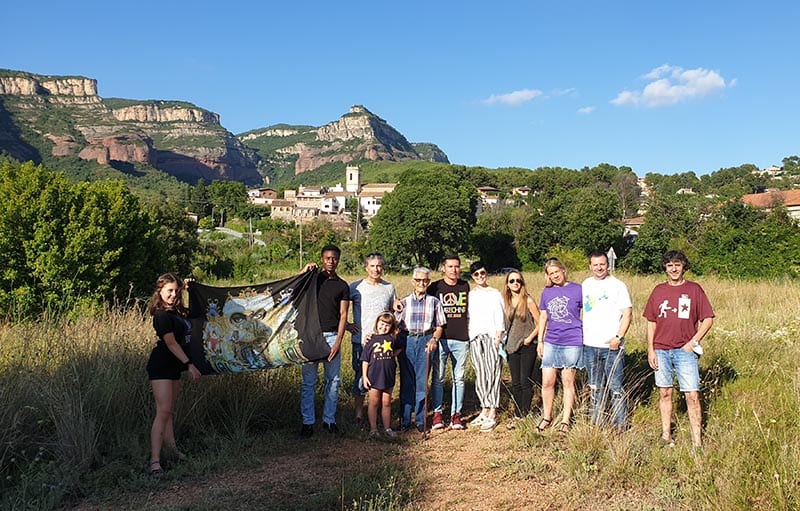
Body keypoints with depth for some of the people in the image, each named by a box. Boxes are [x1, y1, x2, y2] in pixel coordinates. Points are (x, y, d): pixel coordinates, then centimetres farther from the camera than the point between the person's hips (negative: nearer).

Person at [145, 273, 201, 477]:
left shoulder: (176, 311, 10)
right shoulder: (162, 315, -16)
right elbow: (171, 343, -20)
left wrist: (187, 286, 31)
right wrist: (189, 364, -21)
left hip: (174, 366, 9)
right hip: (161, 366, -9)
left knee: (169, 410, 18)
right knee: (163, 411, -14)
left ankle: (171, 447, 31)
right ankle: (154, 461, -16)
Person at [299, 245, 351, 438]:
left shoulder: (342, 286, 8)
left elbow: (343, 315, 3)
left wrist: (338, 341, -6)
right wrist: (304, 272, -11)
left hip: (332, 336, 1)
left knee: (334, 380, 4)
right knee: (309, 381, 2)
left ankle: (329, 419, 16)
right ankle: (307, 422, 9)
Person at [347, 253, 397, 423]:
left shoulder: (389, 288, 9)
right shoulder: (356, 287, -1)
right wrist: (346, 324, -1)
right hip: (361, 340, -2)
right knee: (361, 376, 1)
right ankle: (359, 413, 13)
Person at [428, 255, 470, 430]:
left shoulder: (465, 286, 11)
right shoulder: (435, 287, 2)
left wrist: (470, 332, 15)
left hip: (461, 339, 2)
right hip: (441, 338, -2)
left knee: (458, 378, 5)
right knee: (438, 378, 0)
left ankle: (456, 414, 12)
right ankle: (437, 413, 9)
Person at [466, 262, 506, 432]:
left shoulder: (495, 294, 4)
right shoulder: (469, 295, 13)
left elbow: (500, 319, 0)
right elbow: (467, 317, 13)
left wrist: (497, 339, -9)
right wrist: (468, 337, 4)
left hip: (491, 336, -3)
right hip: (475, 337, 4)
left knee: (492, 374, -6)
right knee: (480, 375, 5)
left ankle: (492, 415, -5)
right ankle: (484, 410, 13)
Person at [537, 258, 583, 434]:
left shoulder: (577, 289, -3)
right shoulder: (546, 292, 8)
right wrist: (540, 341, 13)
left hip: (572, 342, -3)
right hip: (551, 342, 4)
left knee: (568, 383, 5)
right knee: (547, 382, 4)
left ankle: (566, 421, 15)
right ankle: (547, 417, 21)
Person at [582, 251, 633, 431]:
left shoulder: (617, 285, -4)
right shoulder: (585, 285, 10)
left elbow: (627, 313, -7)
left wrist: (618, 337, -16)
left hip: (611, 346, -5)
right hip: (589, 345, 5)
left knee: (615, 387, -3)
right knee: (595, 388, 13)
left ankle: (620, 425, 7)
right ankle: (597, 422, 23)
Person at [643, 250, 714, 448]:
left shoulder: (694, 289, 1)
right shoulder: (659, 290, 7)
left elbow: (708, 319, 3)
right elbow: (651, 322, 9)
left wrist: (694, 341, -8)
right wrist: (650, 350, 3)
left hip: (685, 350, -2)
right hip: (661, 350, 2)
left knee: (692, 395, -5)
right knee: (664, 393, 10)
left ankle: (697, 442, 1)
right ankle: (666, 435, 21)